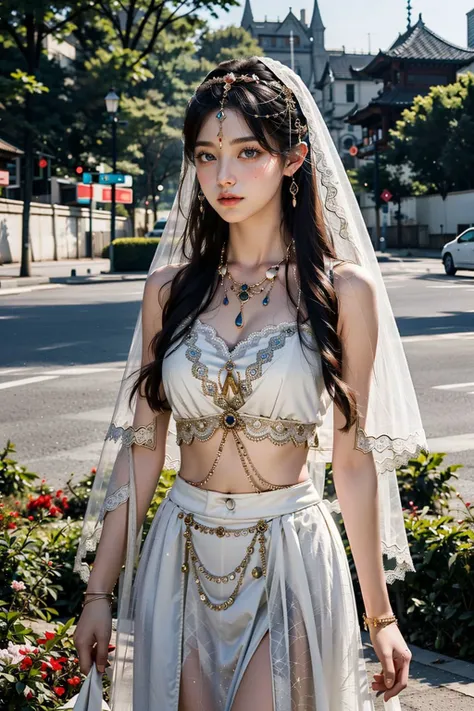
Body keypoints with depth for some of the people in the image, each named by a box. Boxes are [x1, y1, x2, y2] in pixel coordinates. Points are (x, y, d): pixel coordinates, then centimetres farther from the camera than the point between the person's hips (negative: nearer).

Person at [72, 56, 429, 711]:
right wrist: (99, 590, 4)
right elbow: (142, 446, 5)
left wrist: (380, 615, 0)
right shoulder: (170, 288, 3)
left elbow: (354, 461, -2)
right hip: (182, 559, 3)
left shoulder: (343, 290, -4)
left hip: (289, 560, -2)